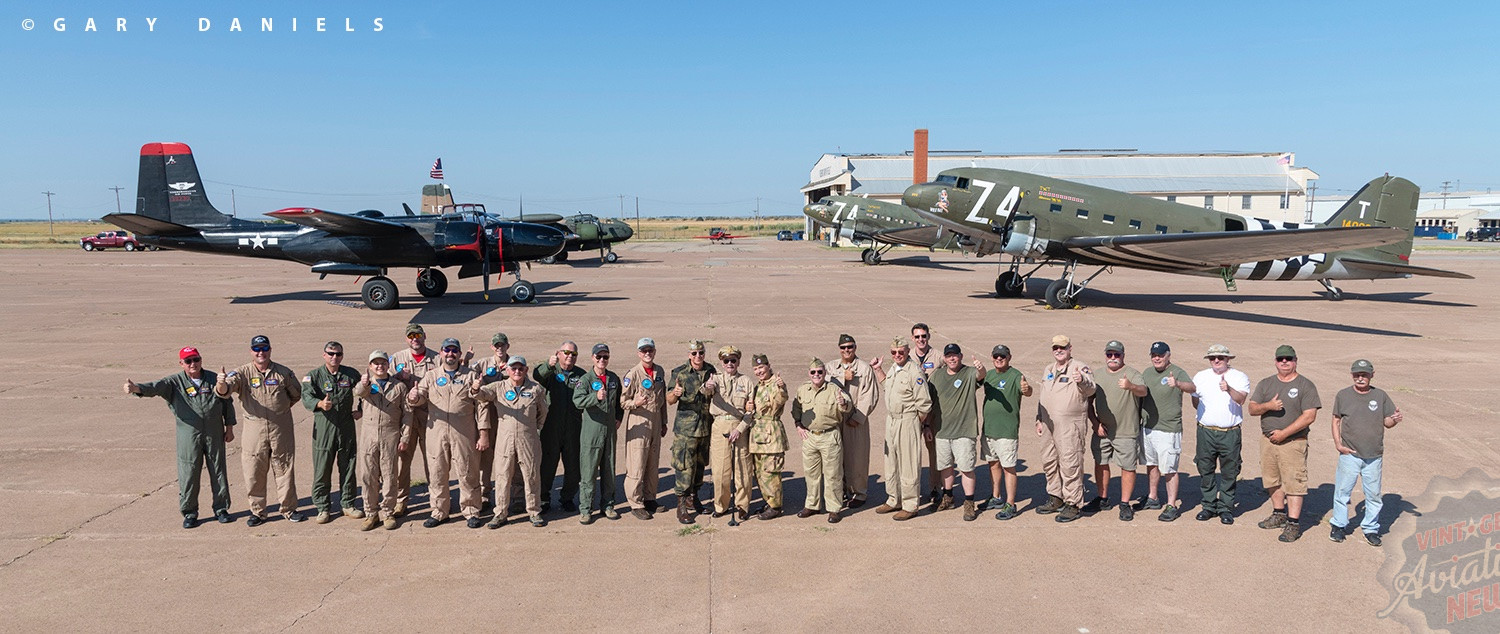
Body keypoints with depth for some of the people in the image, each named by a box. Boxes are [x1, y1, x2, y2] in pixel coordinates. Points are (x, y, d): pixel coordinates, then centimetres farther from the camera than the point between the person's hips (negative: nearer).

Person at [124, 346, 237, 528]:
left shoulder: (214, 379, 5)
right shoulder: (174, 382, 0)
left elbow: (227, 403, 12)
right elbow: (155, 387, -19)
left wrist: (229, 427, 10)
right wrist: (136, 388, -40)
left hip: (215, 435, 1)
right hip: (188, 436, -1)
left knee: (218, 472, 8)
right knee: (188, 474, 2)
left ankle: (221, 509, 21)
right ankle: (189, 513, 17)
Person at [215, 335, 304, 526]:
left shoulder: (284, 372, 2)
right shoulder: (243, 373, -2)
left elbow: (296, 394, 16)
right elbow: (225, 390, -20)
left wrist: (280, 408, 9)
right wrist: (221, 384, -42)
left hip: (281, 429, 1)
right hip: (254, 428, 0)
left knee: (284, 469, 9)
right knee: (254, 472, 4)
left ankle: (288, 508, 22)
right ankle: (257, 512, 19)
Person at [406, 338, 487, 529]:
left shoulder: (471, 375, 5)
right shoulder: (431, 376, 11)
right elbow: (420, 397, 2)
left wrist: (484, 433, -3)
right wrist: (413, 398, -25)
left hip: (464, 434, -2)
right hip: (436, 433, 2)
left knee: (468, 474, 3)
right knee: (437, 474, 8)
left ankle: (471, 511, 15)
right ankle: (439, 512, 22)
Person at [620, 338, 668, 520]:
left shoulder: (660, 372, 9)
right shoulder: (632, 374, -11)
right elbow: (623, 401, -9)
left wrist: (663, 422, 19)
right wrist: (636, 403, -28)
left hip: (656, 421, 6)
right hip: (638, 423, -6)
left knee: (653, 464, 14)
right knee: (636, 466, -4)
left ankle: (650, 499, 27)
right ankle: (636, 504, 5)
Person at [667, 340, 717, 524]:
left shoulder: (710, 371, 6)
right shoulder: (679, 373, -7)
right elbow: (669, 401, -8)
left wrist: (711, 391, -11)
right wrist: (674, 393, -31)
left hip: (706, 426, 5)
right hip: (685, 427, -5)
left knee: (700, 465, 15)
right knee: (684, 467, -5)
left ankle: (693, 498, 30)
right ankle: (681, 506, 2)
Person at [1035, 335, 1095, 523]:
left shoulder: (1079, 368, -7)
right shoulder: (1048, 370, 16)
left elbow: (1090, 389, -25)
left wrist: (1082, 380, -47)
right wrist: (1039, 420, 20)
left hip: (1070, 426, -8)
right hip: (1049, 426, 8)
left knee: (1070, 464, -6)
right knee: (1049, 462, 15)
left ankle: (1073, 504, 5)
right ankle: (1056, 499, 29)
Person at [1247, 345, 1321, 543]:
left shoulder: (1306, 386, -3)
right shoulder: (1265, 384, 11)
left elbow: (1309, 416, -11)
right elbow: (1251, 408, 6)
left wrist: (1284, 433, -15)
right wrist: (1268, 406, -15)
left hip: (1293, 442, -5)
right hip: (1268, 440, 5)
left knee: (1293, 482, -5)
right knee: (1272, 481, 14)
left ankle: (1293, 523, -1)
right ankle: (1279, 515, 29)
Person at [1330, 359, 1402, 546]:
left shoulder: (1380, 396, 4)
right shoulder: (1343, 395, 2)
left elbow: (1387, 422, 8)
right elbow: (1336, 420, 8)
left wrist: (1395, 419, -16)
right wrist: (1338, 444, -3)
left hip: (1374, 456, 1)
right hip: (1350, 454, -1)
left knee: (1374, 494, 8)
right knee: (1342, 490, 4)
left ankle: (1371, 528, 22)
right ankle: (1339, 525, 18)